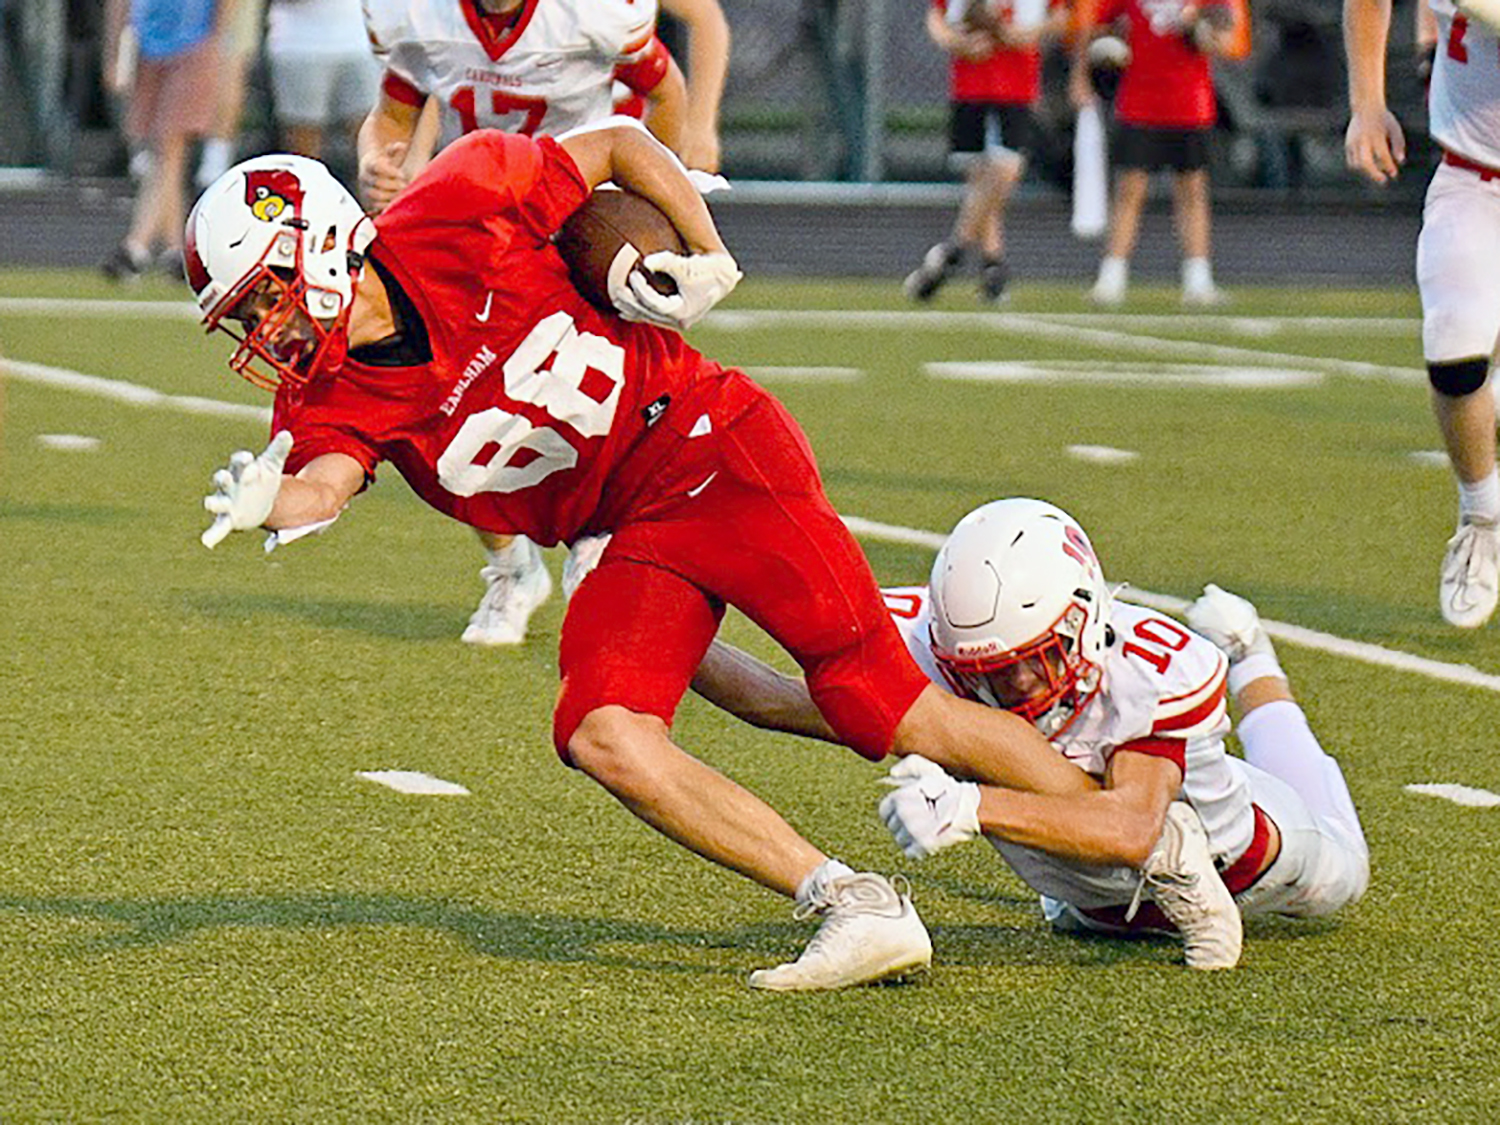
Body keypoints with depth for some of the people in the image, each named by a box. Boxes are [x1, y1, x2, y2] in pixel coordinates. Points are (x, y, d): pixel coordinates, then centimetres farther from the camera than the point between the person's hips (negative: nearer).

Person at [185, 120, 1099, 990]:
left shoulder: (452, 215, -13)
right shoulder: (331, 398, -3)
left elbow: (621, 147, 0)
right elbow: (324, 482, -24)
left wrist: (710, 259, -11)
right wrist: (269, 504, -46)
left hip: (712, 446, -5)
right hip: (636, 539, 5)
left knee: (893, 712, -11)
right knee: (603, 738, -19)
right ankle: (852, 904, -14)